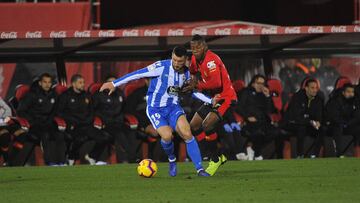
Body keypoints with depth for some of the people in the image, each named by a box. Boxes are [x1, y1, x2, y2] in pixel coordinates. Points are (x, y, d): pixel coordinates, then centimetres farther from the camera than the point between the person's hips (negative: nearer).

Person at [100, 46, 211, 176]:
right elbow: (138, 74, -15)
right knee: (167, 136, -27)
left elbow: (193, 91, 20)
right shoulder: (161, 67, -16)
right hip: (155, 108, -4)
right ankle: (172, 160, 6)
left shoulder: (186, 73, 2)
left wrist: (211, 101, 9)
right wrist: (114, 84, -14)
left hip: (173, 107, 4)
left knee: (187, 134, -20)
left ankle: (199, 169, -14)